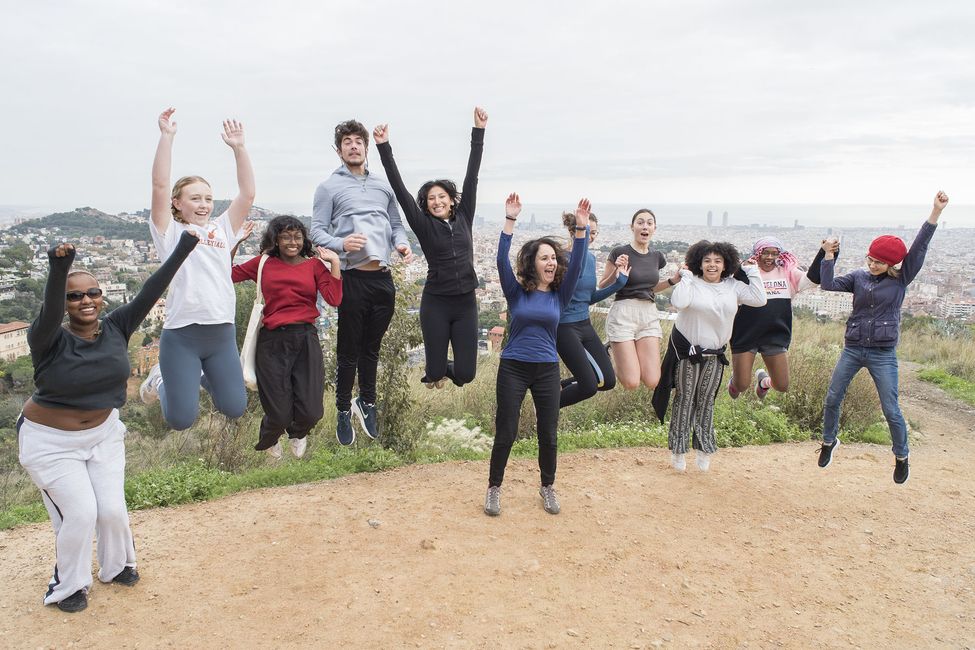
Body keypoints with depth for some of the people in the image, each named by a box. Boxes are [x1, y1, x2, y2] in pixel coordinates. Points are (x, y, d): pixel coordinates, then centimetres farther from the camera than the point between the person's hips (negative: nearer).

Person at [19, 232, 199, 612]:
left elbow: (150, 292, -17)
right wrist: (59, 271, -62)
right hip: (51, 441, -3)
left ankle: (116, 566, 34)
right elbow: (49, 312, -44)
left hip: (103, 433, 4)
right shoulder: (50, 340, -22)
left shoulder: (116, 329, -12)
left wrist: (182, 251, -23)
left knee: (113, 509, 3)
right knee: (81, 512, -7)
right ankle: (67, 585, 20)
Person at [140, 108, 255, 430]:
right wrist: (167, 137, -13)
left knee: (235, 408, 8)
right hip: (181, 335, -3)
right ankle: (161, 379, 32)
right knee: (181, 419, -1)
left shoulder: (222, 229, 12)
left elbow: (247, 194, 2)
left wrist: (238, 148, -6)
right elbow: (160, 187, -9)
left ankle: (202, 376, 38)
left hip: (222, 333, 4)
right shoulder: (170, 232, 4)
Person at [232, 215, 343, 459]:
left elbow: (334, 299, -5)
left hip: (305, 339, 1)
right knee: (280, 415, 0)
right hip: (272, 341, -1)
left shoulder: (314, 265, 7)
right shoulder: (264, 263, 8)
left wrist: (334, 262, -6)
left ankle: (297, 434, 37)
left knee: (311, 413, -5)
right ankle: (268, 441, 41)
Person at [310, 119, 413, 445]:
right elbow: (317, 232, -2)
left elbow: (396, 224, 21)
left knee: (372, 347, 15)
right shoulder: (329, 187, 3)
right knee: (349, 350, 3)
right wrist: (341, 243, -22)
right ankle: (343, 412, 18)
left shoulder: (383, 186, 17)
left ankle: (367, 402, 32)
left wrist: (402, 243, 0)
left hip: (383, 278, 4)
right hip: (353, 278, -4)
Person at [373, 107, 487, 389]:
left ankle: (448, 367, 37)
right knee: (435, 372, 3)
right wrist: (384, 146, -14)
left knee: (465, 374, 1)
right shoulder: (424, 225, -2)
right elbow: (400, 189, -9)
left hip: (466, 302, 2)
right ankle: (439, 369, 41)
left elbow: (472, 176, 1)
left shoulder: (464, 217, 4)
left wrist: (478, 131, -1)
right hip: (435, 303, -2)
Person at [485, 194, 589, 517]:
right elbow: (502, 261, -17)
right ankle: (494, 487, 22)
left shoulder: (560, 294, 1)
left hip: (547, 369, 2)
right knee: (505, 433, 3)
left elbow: (576, 265, -12)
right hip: (513, 368, -2)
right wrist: (510, 220, -26)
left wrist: (581, 228, -22)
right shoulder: (516, 291, -3)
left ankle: (547, 487, 30)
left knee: (548, 434, 9)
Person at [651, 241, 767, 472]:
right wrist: (685, 276, -22)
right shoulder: (692, 283, -13)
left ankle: (704, 449, 24)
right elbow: (678, 303, -31)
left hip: (715, 354, 4)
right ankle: (678, 450, 16)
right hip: (687, 351, -3)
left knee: (706, 401, 12)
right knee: (685, 399, 6)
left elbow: (759, 299, -8)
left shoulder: (733, 286, 0)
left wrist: (751, 270, -4)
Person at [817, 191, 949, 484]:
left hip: (883, 354, -2)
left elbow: (919, 248, -12)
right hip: (852, 349, 3)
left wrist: (936, 212, -21)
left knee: (891, 409, 1)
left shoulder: (901, 279, -3)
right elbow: (828, 284, -6)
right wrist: (829, 255, -12)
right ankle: (829, 441, 30)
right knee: (832, 399, 8)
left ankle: (902, 456, 23)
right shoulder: (859, 277, 4)